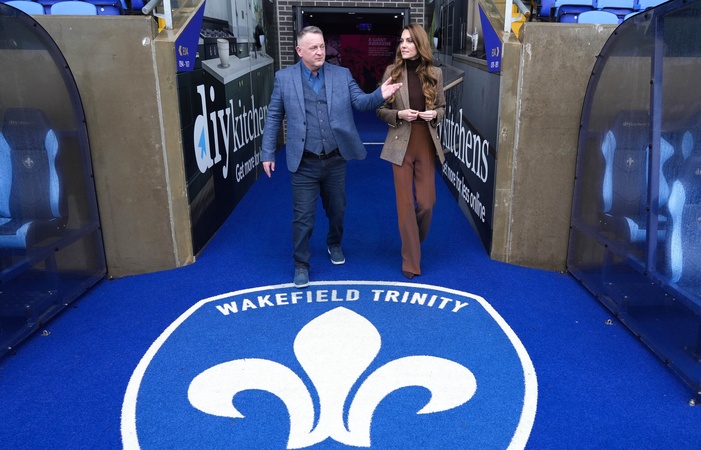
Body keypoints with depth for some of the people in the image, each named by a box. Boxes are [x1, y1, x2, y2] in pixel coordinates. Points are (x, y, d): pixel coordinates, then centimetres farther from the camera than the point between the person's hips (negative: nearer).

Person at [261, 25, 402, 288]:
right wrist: (268, 153, 2)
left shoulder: (342, 74, 3)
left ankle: (334, 245, 46)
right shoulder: (284, 77, 0)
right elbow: (274, 117, 4)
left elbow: (361, 103, -2)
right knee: (303, 216, 4)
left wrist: (380, 95, -24)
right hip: (304, 163, -2)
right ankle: (301, 264, 22)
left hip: (336, 160, 2)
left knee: (337, 210, 18)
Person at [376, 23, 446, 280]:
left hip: (426, 145, 2)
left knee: (426, 203, 4)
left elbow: (442, 107, 12)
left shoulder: (434, 73, 2)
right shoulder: (391, 71, -2)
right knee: (405, 203, 2)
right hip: (401, 144, -2)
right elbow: (380, 109, 2)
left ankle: (413, 242, 35)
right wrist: (399, 114, -17)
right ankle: (411, 261, 14)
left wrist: (433, 114, -10)